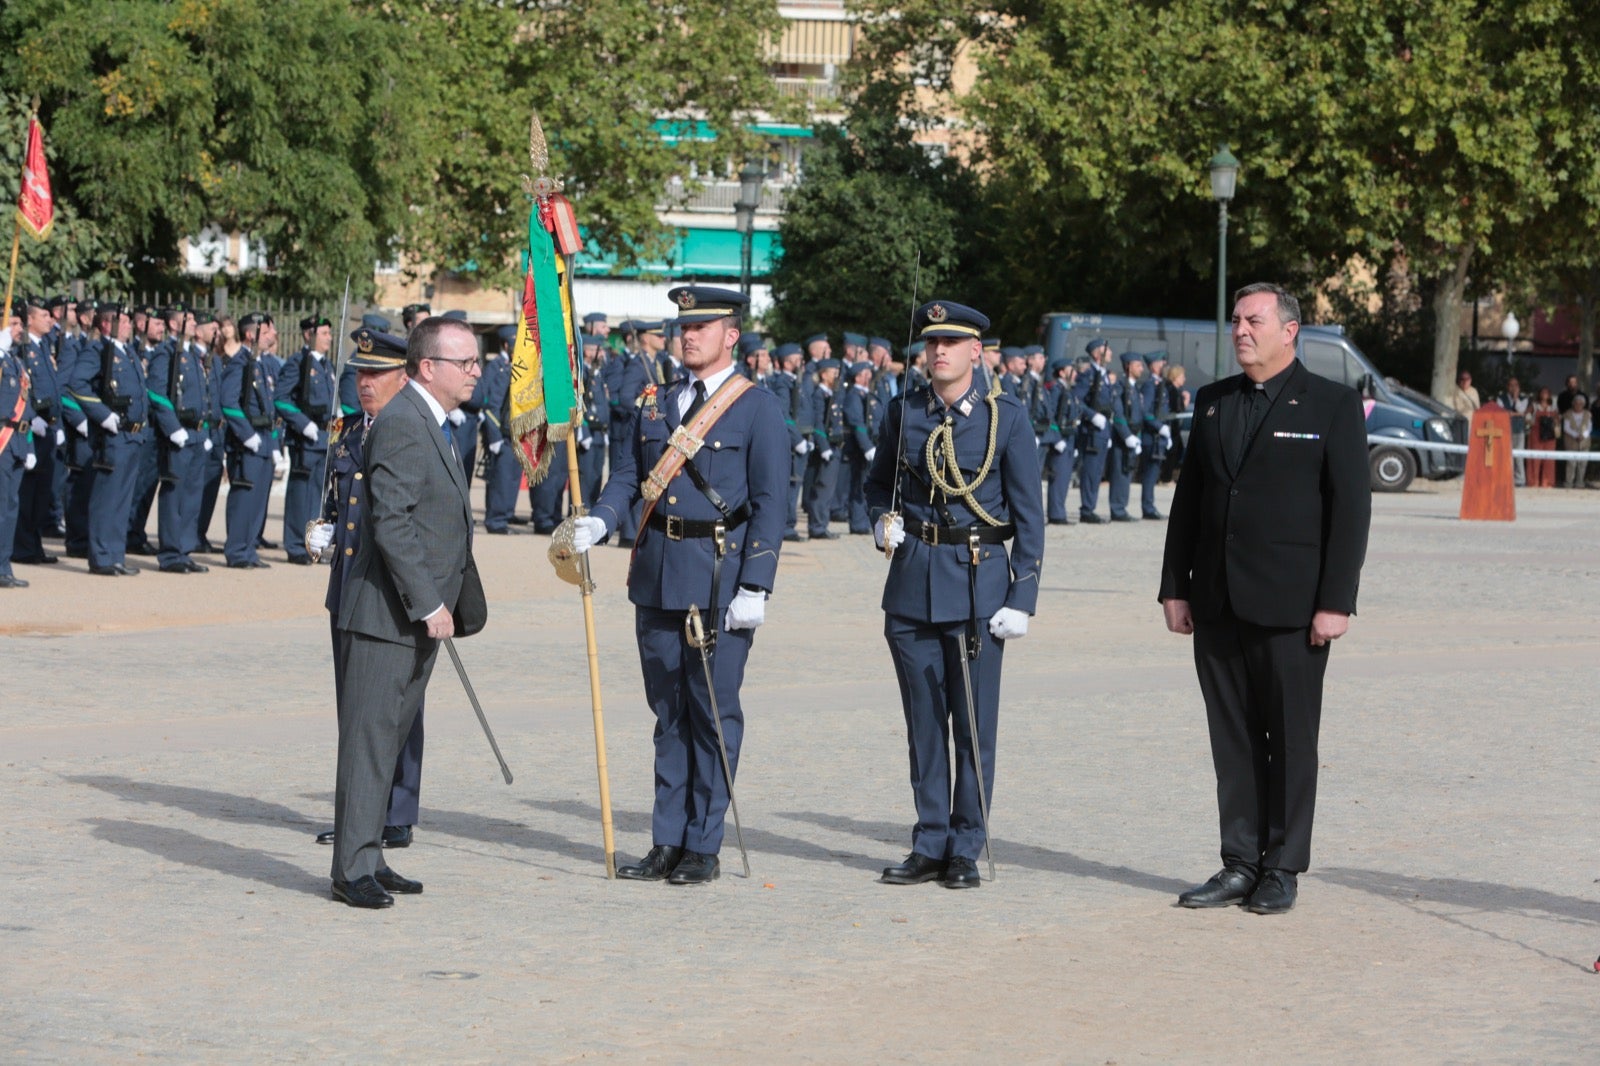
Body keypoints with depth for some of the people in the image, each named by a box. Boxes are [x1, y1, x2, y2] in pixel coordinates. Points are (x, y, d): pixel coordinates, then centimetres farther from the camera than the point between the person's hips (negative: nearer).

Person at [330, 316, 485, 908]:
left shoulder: (430, 425, 18)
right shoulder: (401, 425, -15)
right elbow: (391, 522, -22)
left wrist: (455, 604, 21)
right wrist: (428, 603, -22)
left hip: (418, 616, 10)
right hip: (388, 614, -10)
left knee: (389, 742, 14)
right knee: (370, 743, -6)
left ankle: (368, 859, 20)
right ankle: (353, 870, -3)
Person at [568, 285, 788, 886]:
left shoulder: (757, 408, -3)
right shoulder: (654, 403, 14)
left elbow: (770, 503, -7)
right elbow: (627, 475, 12)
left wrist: (754, 589, -14)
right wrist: (597, 523, -10)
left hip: (720, 576, -5)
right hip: (657, 573, 5)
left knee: (714, 711, -1)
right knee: (668, 711, 10)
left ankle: (704, 848, 6)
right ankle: (667, 843, 15)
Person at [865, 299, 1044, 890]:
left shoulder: (1006, 416, -2)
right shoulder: (904, 412, 6)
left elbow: (1028, 514, -2)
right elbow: (879, 481, 21)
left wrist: (1022, 598, -8)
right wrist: (884, 520, -2)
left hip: (978, 583, -3)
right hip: (912, 581, 3)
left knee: (974, 724, 0)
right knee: (923, 722, 8)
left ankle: (966, 851, 9)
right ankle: (929, 845, 16)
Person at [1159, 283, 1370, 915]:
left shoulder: (1333, 406, -2)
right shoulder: (1212, 402, 13)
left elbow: (1350, 508, -5)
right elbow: (1187, 499, 15)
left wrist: (1336, 602, -11)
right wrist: (1174, 587, 8)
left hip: (1291, 606, -4)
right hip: (1217, 604, 5)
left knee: (1291, 740, 2)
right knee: (1232, 741, 7)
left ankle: (1283, 870, 10)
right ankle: (1239, 866, 14)